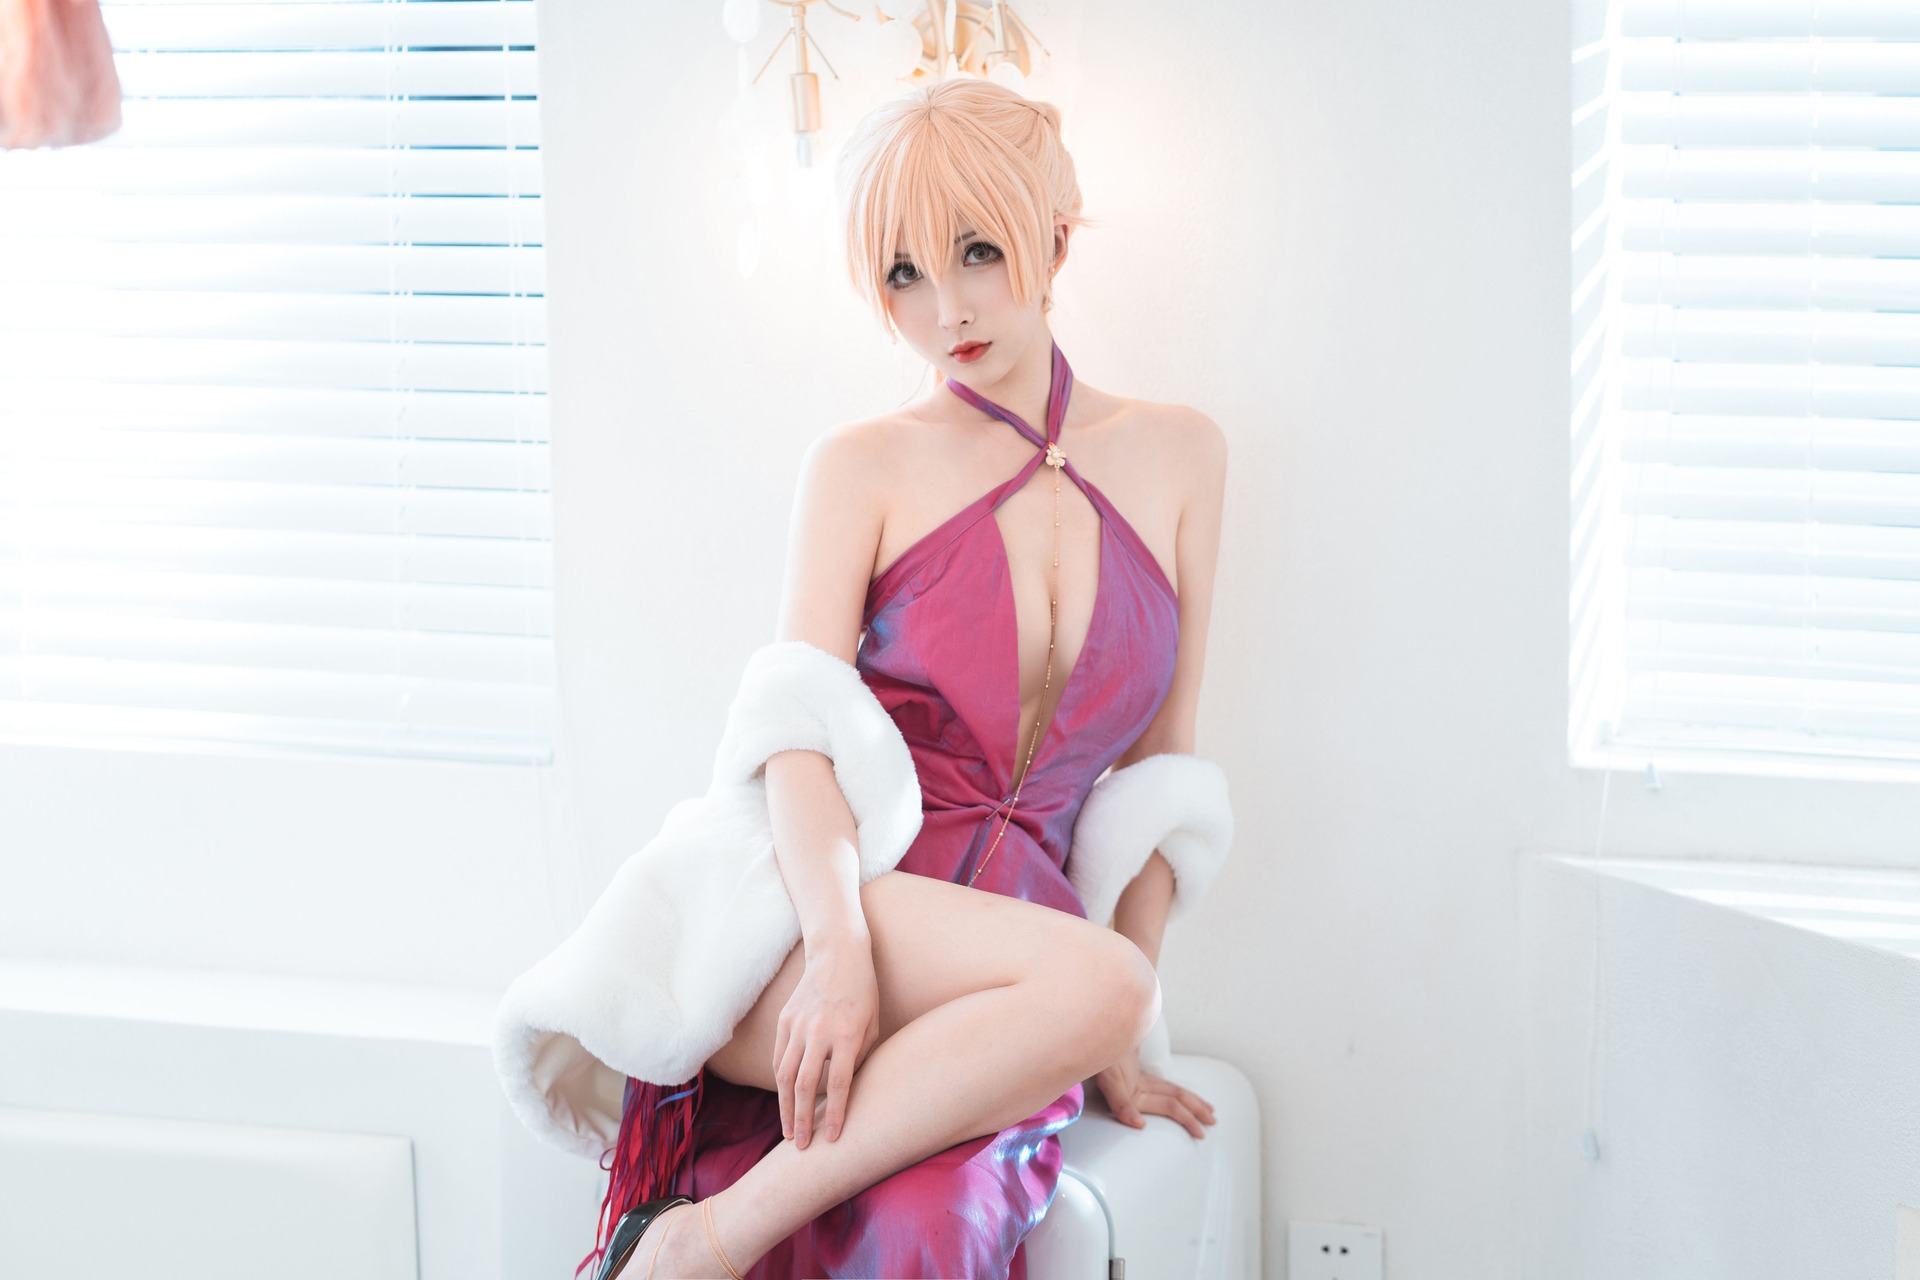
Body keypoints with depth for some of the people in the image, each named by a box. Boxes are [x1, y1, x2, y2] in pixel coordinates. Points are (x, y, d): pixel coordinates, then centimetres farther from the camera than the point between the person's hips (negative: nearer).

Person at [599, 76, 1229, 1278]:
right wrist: (839, 943, -26)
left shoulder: (1176, 457, 14)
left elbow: (1165, 759, 15)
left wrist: (1119, 1044, 9)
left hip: (995, 980, 1)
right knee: (1092, 982, -36)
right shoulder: (865, 467, 8)